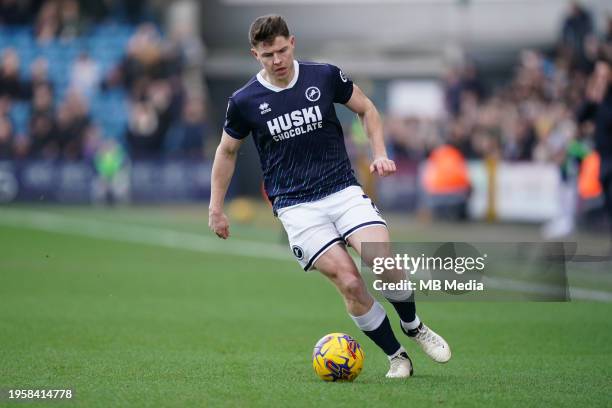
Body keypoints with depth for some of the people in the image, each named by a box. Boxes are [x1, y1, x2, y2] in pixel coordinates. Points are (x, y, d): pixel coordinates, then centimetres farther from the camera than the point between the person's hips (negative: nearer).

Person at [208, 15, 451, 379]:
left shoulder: (325, 76, -2)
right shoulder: (245, 102, -4)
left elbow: (366, 109, 14)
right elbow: (227, 151, 13)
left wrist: (380, 154, 1)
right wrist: (216, 209, 13)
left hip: (344, 190, 1)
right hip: (296, 207, -1)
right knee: (349, 281, -19)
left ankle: (413, 326, 11)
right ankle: (396, 356, -1)